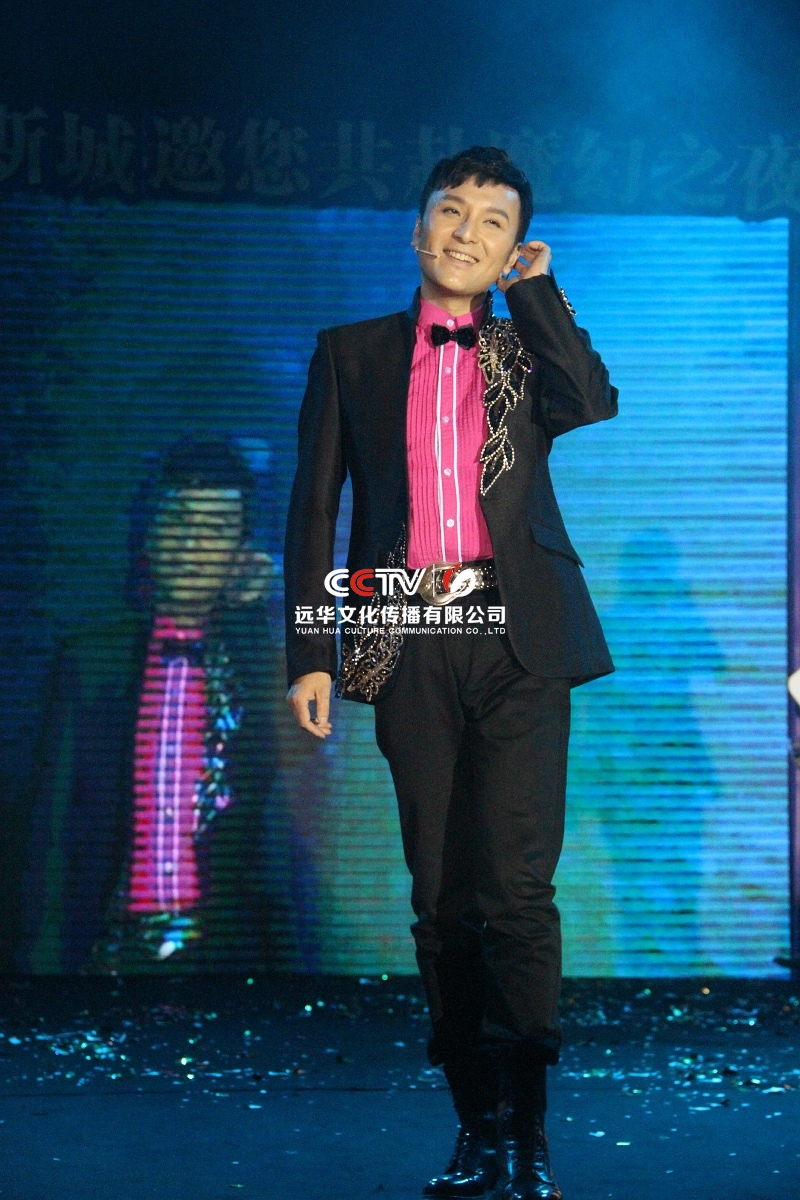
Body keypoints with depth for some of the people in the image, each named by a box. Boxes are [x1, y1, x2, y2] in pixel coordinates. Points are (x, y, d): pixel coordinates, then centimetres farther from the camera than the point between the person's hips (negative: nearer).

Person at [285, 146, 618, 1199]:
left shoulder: (529, 350, 14)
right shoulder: (352, 354, 14)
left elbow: (593, 402, -10)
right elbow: (314, 508, 10)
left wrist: (536, 285, 0)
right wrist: (310, 653, 2)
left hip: (518, 644, -1)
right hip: (411, 646, 2)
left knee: (516, 886, -10)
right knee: (441, 896, 3)